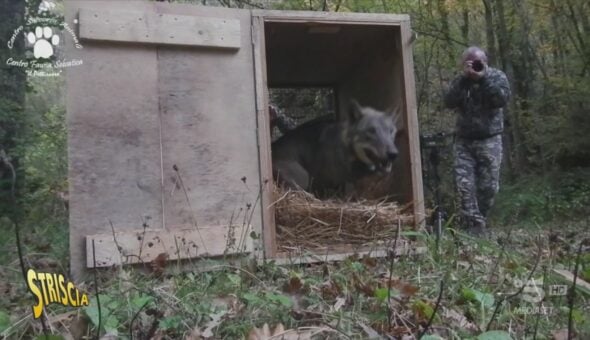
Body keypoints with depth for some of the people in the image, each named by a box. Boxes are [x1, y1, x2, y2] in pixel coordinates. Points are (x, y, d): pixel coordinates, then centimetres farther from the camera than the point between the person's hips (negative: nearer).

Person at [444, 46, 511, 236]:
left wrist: (485, 78, -15)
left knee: (488, 186, 1)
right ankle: (475, 225, -6)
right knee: (465, 184, -10)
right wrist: (464, 78, -14)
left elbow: (503, 99, -15)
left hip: (489, 140, -1)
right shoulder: (460, 81, 8)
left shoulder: (497, 76, 3)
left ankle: (477, 221, 19)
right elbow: (449, 102, -10)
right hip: (464, 141, 1)